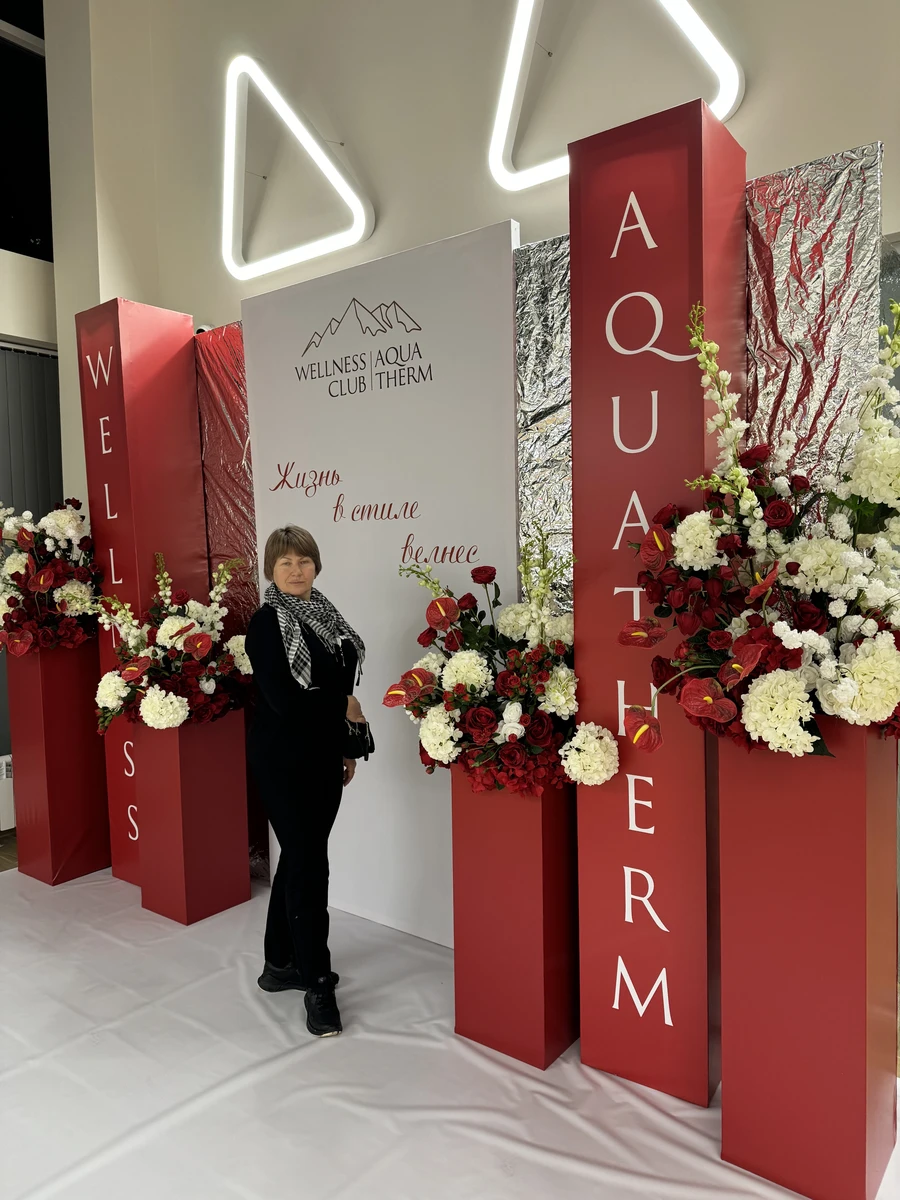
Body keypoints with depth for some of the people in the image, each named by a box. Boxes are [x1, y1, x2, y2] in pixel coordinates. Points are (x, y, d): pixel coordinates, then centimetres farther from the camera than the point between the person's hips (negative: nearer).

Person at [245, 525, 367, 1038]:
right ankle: (317, 985, 11)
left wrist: (346, 746, 14)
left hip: (323, 756, 7)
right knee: (309, 866, -3)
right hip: (283, 761, -7)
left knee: (299, 858, 16)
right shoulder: (266, 622, -12)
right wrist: (345, 707, -10)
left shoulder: (325, 614, 9)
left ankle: (281, 962, 33)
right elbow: (282, 699, -20)